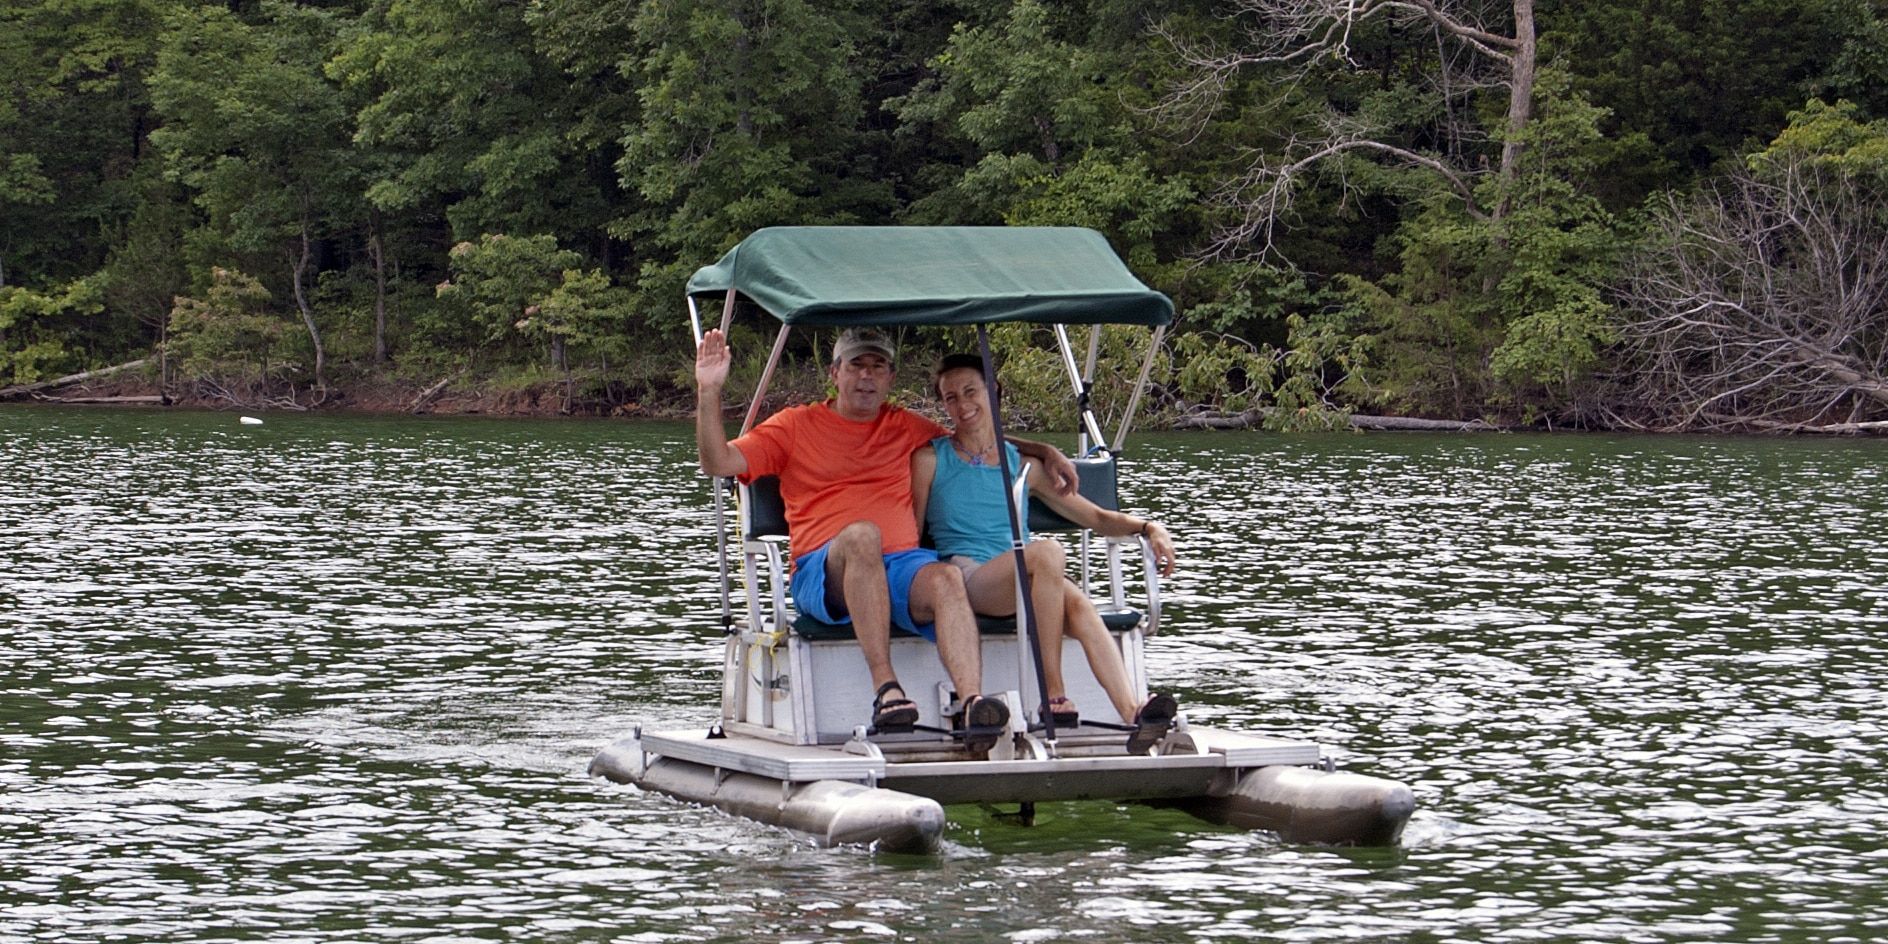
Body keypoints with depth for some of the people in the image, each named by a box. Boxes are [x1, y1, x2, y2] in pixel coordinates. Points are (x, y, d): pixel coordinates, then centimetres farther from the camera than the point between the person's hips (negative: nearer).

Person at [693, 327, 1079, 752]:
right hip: (824, 572, -3)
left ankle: (973, 702, -55)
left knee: (946, 578, -33)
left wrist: (1045, 452, 25)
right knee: (861, 534, -38)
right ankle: (886, 689, -45)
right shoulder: (796, 425, 15)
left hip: (902, 565, 3)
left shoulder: (907, 428, 25)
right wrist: (709, 392, -6)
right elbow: (719, 462, 6)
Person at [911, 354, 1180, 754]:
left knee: (1079, 606, -33)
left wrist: (1146, 527, 0)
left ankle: (1134, 716, -53)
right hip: (966, 579, -3)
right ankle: (1054, 697, -35)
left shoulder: (1022, 466, 21)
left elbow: (1097, 518, 19)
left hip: (1025, 587, 3)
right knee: (1047, 552, -34)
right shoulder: (930, 460, 13)